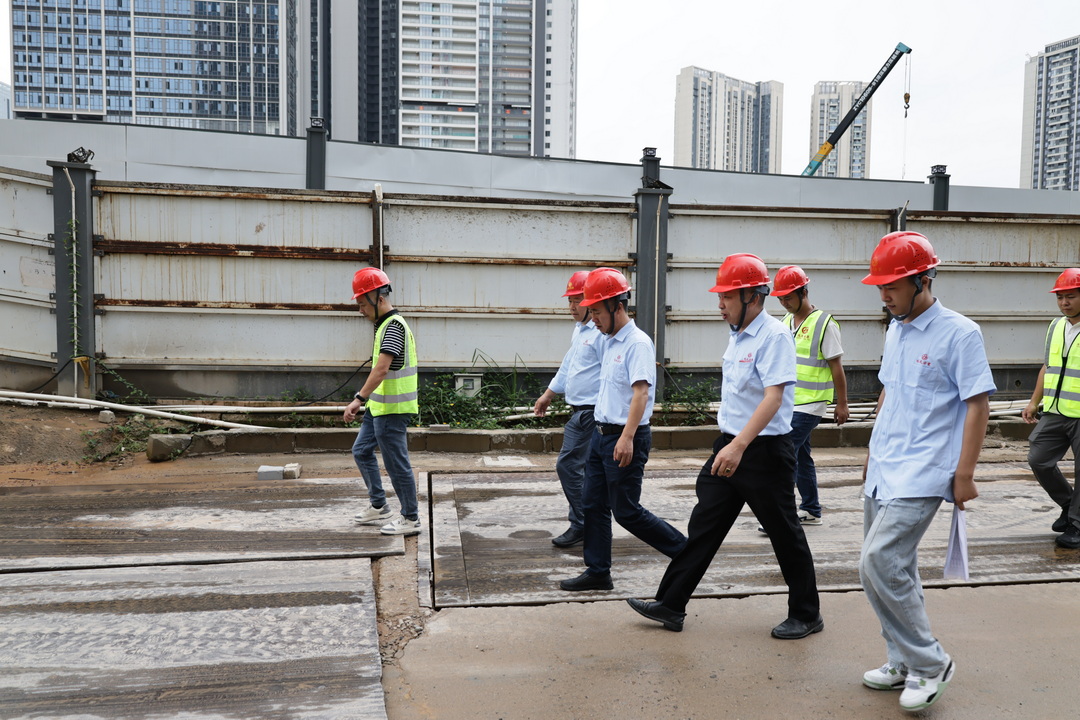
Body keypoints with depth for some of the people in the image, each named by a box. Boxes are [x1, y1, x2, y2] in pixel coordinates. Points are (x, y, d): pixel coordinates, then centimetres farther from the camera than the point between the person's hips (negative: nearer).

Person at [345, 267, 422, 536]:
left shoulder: (394, 326, -18)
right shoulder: (385, 324, 14)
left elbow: (382, 368, -29)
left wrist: (359, 399, -34)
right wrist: (366, 400, 24)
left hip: (392, 410, -11)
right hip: (379, 406, 11)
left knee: (397, 463, -2)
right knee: (361, 451, 19)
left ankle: (410, 518, 9)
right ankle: (379, 507, 29)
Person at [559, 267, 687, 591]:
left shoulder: (638, 343, -14)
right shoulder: (609, 342, 14)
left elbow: (641, 392, -24)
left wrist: (627, 437, -31)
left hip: (626, 439, -9)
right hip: (602, 433, 9)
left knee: (626, 511, -3)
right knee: (593, 504, 10)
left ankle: (686, 551, 12)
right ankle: (598, 572, 19)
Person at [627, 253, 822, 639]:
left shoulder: (774, 336, -16)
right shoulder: (738, 335, 11)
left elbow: (773, 398, -25)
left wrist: (739, 445, -33)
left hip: (764, 450, -8)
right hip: (730, 446, 9)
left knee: (784, 534, 6)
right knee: (703, 526, 8)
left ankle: (806, 615, 24)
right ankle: (671, 606, 14)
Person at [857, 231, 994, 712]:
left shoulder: (959, 334, -11)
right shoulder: (895, 330, 11)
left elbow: (977, 405, -12)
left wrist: (964, 475, -13)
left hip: (921, 475, -8)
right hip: (882, 471, 8)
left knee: (879, 563, -14)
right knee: (890, 569, 12)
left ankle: (929, 664, 3)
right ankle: (904, 662, 26)